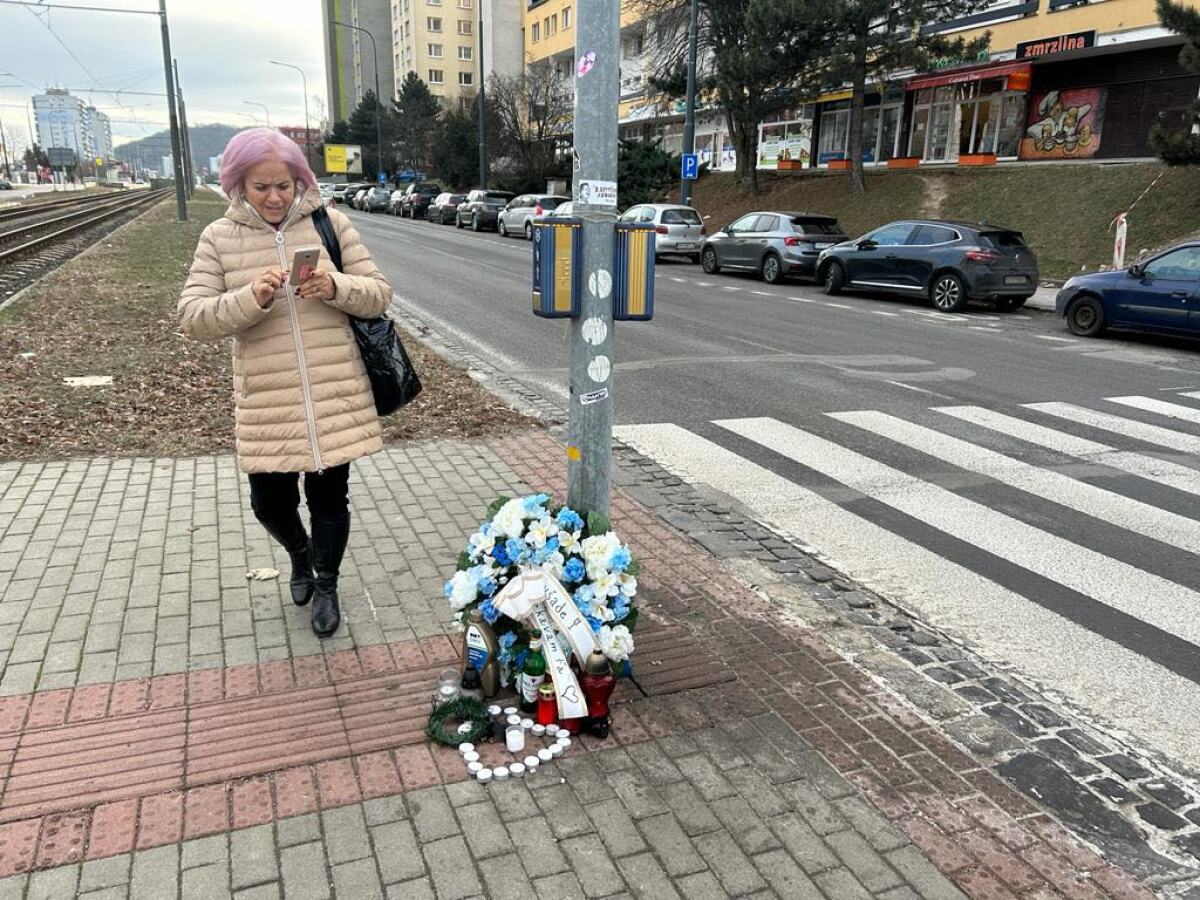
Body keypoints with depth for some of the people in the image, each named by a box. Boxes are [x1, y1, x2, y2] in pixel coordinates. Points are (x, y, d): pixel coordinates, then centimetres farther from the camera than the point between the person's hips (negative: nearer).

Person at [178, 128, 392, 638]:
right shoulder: (219, 237, 2)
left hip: (335, 395, -1)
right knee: (269, 502, 10)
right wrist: (249, 298, -22)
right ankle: (300, 555, 45)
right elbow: (193, 319, -4)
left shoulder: (329, 223, 1)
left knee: (329, 498, 9)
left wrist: (336, 287, -19)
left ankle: (326, 585, 35)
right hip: (266, 401, 1)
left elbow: (378, 294, 2)